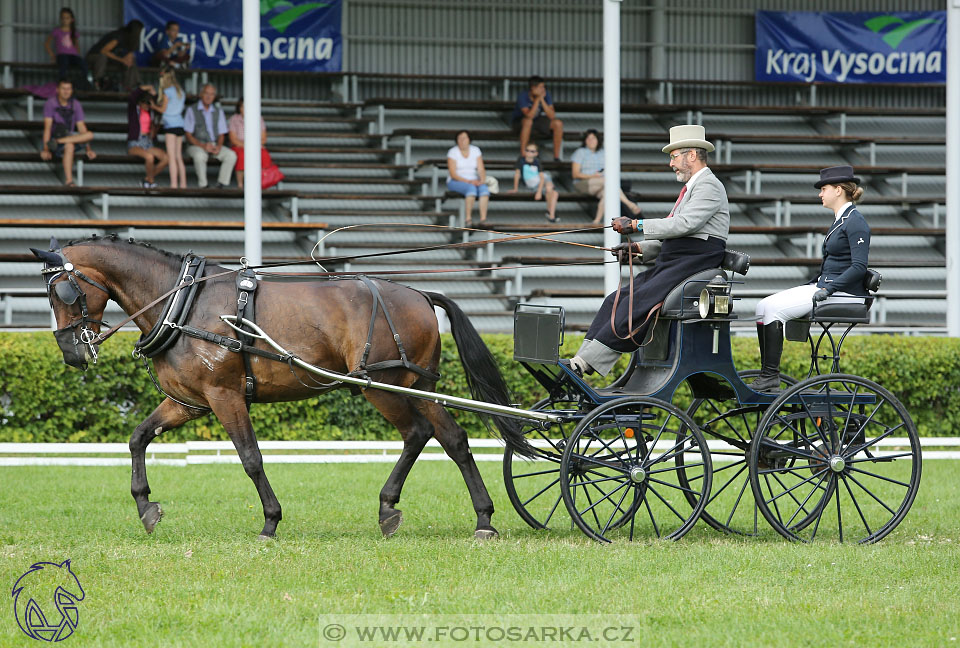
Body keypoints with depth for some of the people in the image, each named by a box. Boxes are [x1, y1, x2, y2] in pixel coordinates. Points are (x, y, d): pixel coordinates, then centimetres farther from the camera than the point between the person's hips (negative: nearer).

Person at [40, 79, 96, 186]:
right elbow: (47, 127, -15)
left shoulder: (76, 105, 4)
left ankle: (58, 141, -33)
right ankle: (68, 180, -45)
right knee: (69, 146, -39)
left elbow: (81, 128, 1)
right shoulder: (50, 104, -8)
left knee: (90, 135, -27)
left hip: (70, 136, 4)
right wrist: (45, 149, -24)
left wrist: (89, 149, -9)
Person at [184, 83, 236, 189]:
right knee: (200, 156, -39)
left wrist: (218, 146, -12)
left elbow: (221, 134, 11)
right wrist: (203, 146, -21)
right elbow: (188, 136, -6)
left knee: (231, 155, -24)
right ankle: (203, 185, -28)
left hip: (215, 145, 4)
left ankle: (222, 184, -19)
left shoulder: (218, 111, 13)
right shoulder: (192, 110, -1)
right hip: (196, 145, -4)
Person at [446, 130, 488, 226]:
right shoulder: (453, 152, -5)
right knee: (471, 188, -36)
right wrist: (468, 181, -24)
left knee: (484, 188, -30)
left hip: (473, 181, 3)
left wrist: (482, 180, -22)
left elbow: (481, 170, 0)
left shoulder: (476, 150, 6)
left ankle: (483, 218, -41)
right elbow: (453, 174, -13)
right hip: (455, 182, -3)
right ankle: (468, 218, -39)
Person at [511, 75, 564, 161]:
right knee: (528, 121, -39)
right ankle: (522, 156, -33)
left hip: (537, 122, 4)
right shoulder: (522, 96, -27)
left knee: (558, 123, -18)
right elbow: (529, 116, -37)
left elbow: (552, 116, -22)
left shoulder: (546, 94, -16)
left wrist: (542, 100, -32)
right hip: (520, 123, -4)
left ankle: (556, 156, -7)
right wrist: (537, 99, -40)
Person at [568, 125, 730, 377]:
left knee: (638, 302, -24)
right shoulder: (691, 188, 25)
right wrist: (638, 248, 11)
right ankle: (582, 360, -13)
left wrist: (636, 225, -19)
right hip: (671, 264, 10)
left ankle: (588, 361, -30)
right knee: (616, 299, -4)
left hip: (692, 266, -10)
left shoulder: (709, 186, -7)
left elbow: (685, 224, -21)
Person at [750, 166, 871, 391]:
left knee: (774, 309, -21)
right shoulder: (839, 220, 19)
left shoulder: (855, 222, -12)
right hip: (824, 285, 10)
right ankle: (766, 374, -6)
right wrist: (813, 286, 15)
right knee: (763, 307, -1)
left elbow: (859, 267, -20)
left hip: (844, 293, -10)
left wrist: (828, 289, -25)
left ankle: (771, 376, -19)